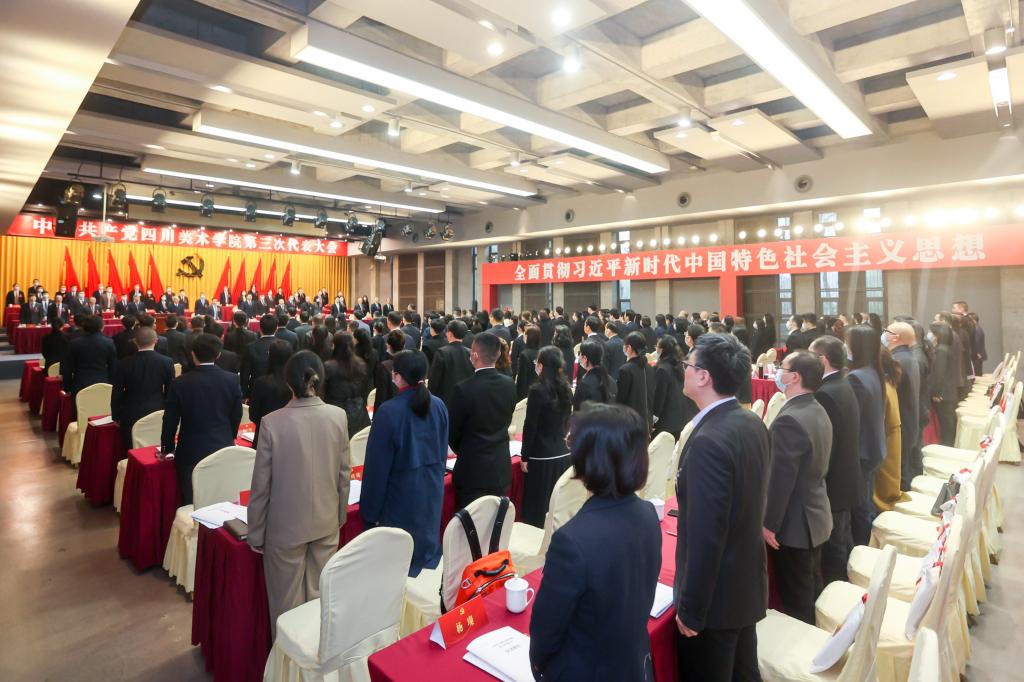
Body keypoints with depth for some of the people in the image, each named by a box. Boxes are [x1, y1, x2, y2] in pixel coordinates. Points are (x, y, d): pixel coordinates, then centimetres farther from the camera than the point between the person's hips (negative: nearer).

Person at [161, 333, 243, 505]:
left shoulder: (180, 383, -11)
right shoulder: (232, 380, -7)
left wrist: (167, 449, 13)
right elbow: (236, 417, 3)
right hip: (224, 451, 2)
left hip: (192, 453, -2)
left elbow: (170, 421, -3)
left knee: (192, 504, 10)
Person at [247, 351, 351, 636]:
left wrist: (255, 533, 2)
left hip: (286, 526, -3)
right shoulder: (338, 416, -10)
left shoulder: (272, 422, -18)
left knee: (287, 602, 16)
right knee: (320, 596, 20)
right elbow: (344, 473, -1)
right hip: (327, 522, 3)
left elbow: (261, 485, -11)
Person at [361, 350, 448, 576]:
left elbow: (377, 465, -15)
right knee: (428, 544, 21)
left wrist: (370, 510, -6)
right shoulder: (439, 406, -3)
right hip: (432, 490, 5)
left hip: (401, 493, -5)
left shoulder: (388, 411, -20)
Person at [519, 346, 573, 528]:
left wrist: (524, 456, -5)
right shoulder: (566, 389, 5)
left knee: (537, 504, 5)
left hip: (541, 456, -6)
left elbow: (530, 426, -13)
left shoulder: (537, 390, -14)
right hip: (563, 453, 6)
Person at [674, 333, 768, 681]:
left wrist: (690, 609, -17)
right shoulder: (752, 422, -1)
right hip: (748, 583, 8)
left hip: (716, 593, -8)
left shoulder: (709, 441, -30)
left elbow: (705, 536, -28)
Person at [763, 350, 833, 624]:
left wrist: (769, 523, -16)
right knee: (812, 590, 24)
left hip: (794, 522, -10)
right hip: (815, 514, 10)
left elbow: (781, 478, -26)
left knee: (795, 600, 7)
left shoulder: (789, 420, -28)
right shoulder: (818, 411, 3)